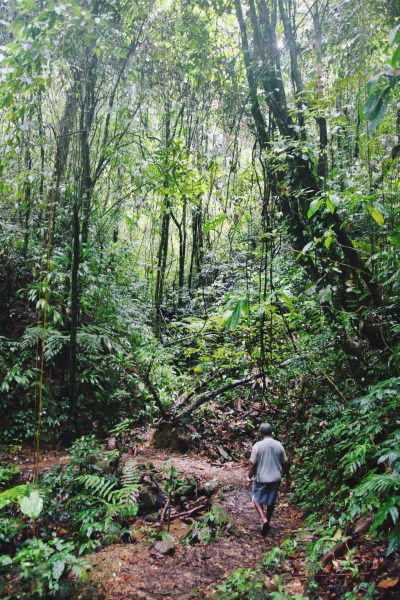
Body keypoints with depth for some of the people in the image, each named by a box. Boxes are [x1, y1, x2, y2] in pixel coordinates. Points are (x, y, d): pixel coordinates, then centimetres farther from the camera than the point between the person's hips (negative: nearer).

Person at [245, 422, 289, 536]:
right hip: (275, 478, 3)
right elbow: (285, 463, 2)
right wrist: (287, 477, 15)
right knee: (271, 501, 18)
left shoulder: (257, 446, -15)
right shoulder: (279, 445, -5)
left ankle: (264, 519, -6)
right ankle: (267, 523, 28)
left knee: (257, 499, 14)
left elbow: (252, 465, -12)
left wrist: (249, 479, -3)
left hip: (261, 478, -3)